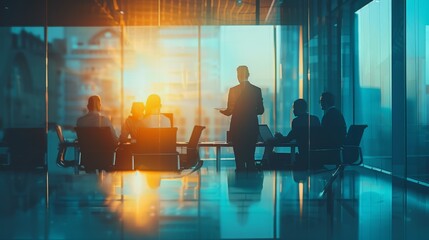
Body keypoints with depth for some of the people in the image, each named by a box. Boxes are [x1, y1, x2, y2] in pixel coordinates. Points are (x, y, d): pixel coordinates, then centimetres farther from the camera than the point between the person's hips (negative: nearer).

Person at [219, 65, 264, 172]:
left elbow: (229, 111, -6)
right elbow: (260, 110, 5)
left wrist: (222, 111, 16)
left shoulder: (233, 90, -8)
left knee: (239, 158, 4)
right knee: (250, 157, 10)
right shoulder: (257, 90, 0)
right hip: (252, 128, 3)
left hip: (237, 128, -2)